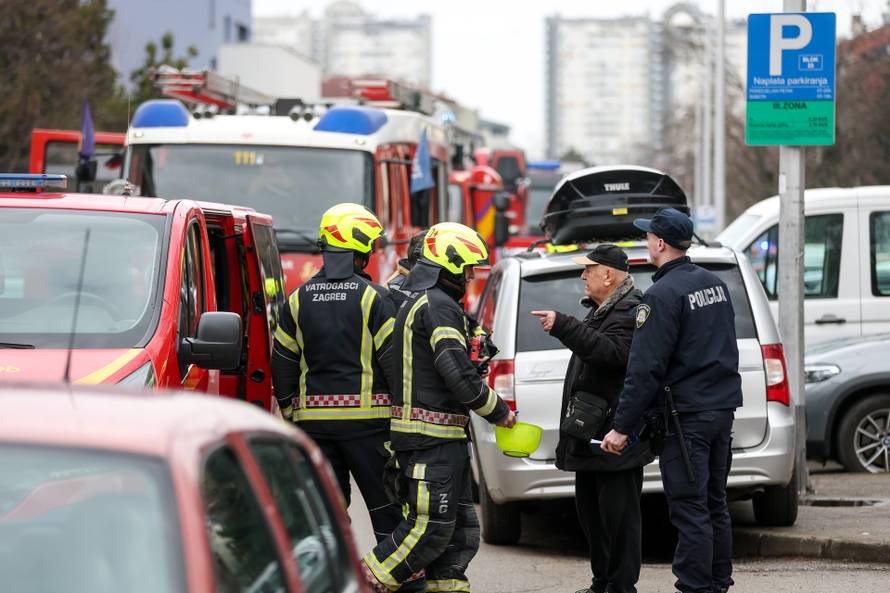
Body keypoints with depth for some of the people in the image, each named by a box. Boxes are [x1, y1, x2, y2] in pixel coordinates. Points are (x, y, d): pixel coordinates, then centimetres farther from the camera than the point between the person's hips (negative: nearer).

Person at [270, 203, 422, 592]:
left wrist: (291, 414, 18)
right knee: (388, 506, 2)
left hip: (313, 418, 4)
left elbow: (282, 364, 10)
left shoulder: (298, 300, 7)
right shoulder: (374, 298, -7)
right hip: (366, 415, -4)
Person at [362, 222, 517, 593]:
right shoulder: (439, 306, -14)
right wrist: (498, 411, -7)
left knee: (461, 528, 11)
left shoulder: (416, 302, 20)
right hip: (433, 435, -11)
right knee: (430, 527, -10)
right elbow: (458, 374, -20)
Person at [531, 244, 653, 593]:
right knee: (591, 512, 15)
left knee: (618, 515, -7)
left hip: (616, 438, -11)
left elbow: (611, 353, -30)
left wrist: (564, 327, -33)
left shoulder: (630, 312, -14)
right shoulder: (603, 310, 21)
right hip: (593, 435, 11)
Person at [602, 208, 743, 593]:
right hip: (723, 408, 9)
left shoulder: (663, 295, -15)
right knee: (714, 505, 15)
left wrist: (622, 427, -15)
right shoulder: (714, 284, 12)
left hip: (686, 415, -9)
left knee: (690, 511, -6)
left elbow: (645, 369, -18)